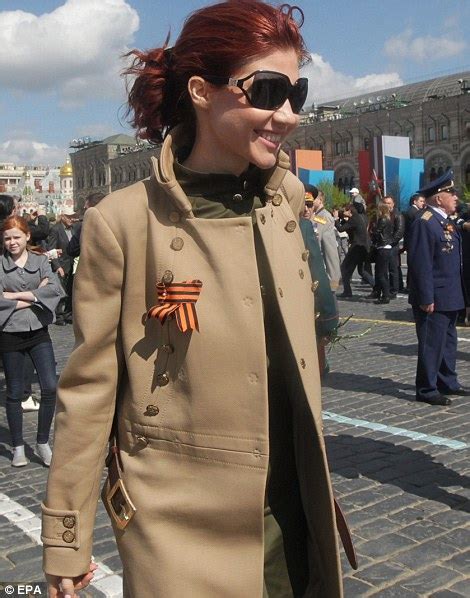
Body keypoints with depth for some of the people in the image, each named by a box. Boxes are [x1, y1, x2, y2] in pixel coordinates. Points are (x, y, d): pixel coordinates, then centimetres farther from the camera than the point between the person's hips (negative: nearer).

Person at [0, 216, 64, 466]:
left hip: (39, 333, 1)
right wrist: (34, 297, -13)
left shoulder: (41, 261, 3)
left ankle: (42, 443, 14)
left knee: (50, 388, -4)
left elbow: (55, 290, -12)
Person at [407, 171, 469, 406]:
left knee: (448, 342, 18)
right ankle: (427, 390, 10)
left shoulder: (446, 222, 13)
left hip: (449, 297, 10)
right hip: (434, 299, -10)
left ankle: (448, 383, 30)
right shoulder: (424, 224, -18)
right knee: (431, 344, -1)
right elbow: (421, 265, -21)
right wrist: (427, 299, -22)